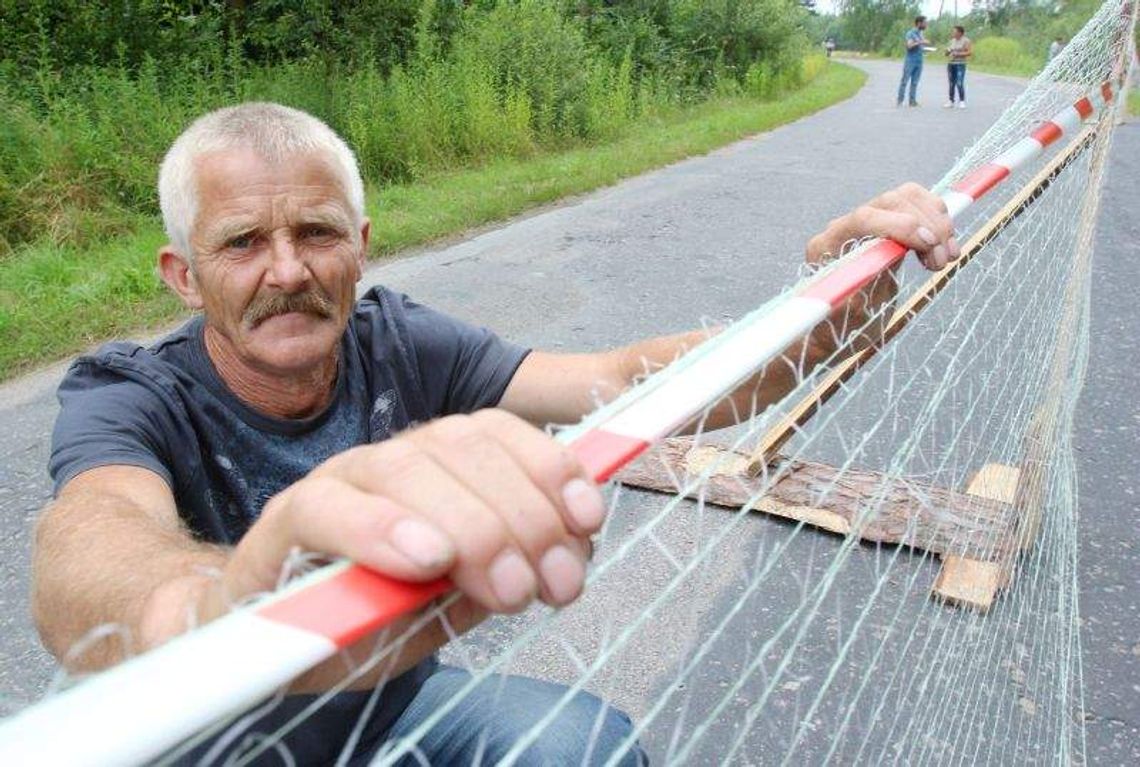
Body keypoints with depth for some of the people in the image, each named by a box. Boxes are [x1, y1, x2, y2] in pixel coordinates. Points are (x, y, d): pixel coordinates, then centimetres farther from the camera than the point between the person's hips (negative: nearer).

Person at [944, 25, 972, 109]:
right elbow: (946, 53, 18)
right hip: (951, 64, 6)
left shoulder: (966, 41, -5)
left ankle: (962, 102, -9)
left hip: (960, 65, -6)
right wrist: (948, 51, -5)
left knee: (959, 84, -14)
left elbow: (970, 52, -11)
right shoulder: (952, 41, 14)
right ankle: (951, 101, 10)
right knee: (951, 84, 6)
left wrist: (958, 54, -18)